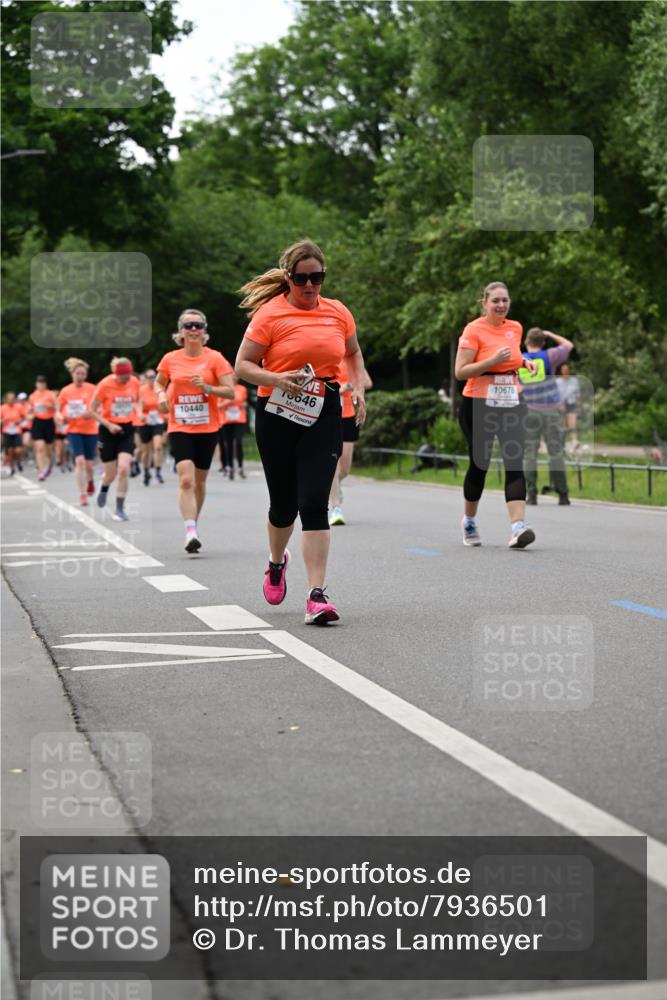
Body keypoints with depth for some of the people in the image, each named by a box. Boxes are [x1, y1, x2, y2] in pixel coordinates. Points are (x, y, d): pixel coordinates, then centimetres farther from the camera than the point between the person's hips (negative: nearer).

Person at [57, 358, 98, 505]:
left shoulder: (91, 389, -4)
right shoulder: (65, 391, 1)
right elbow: (59, 411, 10)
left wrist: (91, 413, -27)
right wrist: (62, 417, -12)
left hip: (90, 430, 0)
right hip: (74, 430, 0)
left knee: (89, 464, 3)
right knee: (80, 461, -16)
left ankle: (90, 480, 40)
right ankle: (83, 495, -10)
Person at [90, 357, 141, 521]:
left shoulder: (134, 382, -5)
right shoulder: (105, 385, -14)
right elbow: (92, 410, -8)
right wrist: (108, 425, -19)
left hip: (127, 430, 2)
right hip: (109, 431, -2)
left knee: (124, 469, -16)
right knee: (111, 474, 4)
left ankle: (120, 509, -4)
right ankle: (103, 489, 43)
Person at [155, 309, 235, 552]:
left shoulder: (214, 358, -2)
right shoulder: (170, 359, 2)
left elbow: (230, 391, -6)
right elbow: (159, 382, 20)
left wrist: (207, 388, -22)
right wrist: (161, 395, -1)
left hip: (207, 429, 1)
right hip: (179, 428, -1)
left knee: (199, 481, 11)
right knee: (186, 480, -17)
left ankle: (194, 525, 31)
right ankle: (191, 533, -22)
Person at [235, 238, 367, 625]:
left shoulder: (338, 312, 7)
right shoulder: (270, 313, -4)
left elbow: (354, 353, 24)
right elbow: (243, 365, -5)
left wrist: (359, 389, 8)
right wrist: (277, 379, -23)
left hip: (323, 418, 1)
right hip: (277, 415, -1)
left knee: (314, 503, -11)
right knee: (284, 503, 9)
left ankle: (317, 595, -14)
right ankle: (277, 562, 42)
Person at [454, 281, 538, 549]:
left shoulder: (515, 328, 9)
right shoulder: (473, 330, -8)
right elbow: (460, 371, -13)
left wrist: (525, 362, 5)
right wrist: (493, 360, -23)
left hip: (511, 404, 4)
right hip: (479, 406, -4)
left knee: (515, 463, -11)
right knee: (479, 464, 5)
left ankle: (518, 527, -20)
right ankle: (468, 521, 28)